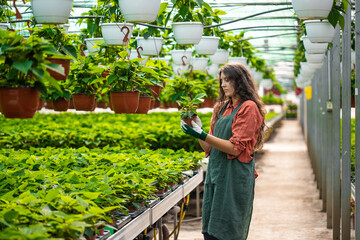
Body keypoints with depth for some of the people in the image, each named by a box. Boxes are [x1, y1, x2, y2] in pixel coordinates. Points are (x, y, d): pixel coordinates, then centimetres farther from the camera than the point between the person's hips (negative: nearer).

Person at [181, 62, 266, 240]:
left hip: (235, 176, -7)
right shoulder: (221, 107, 17)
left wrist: (202, 135, -19)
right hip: (215, 173, 7)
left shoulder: (249, 107, -6)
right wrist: (197, 130, 0)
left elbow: (236, 148, -15)